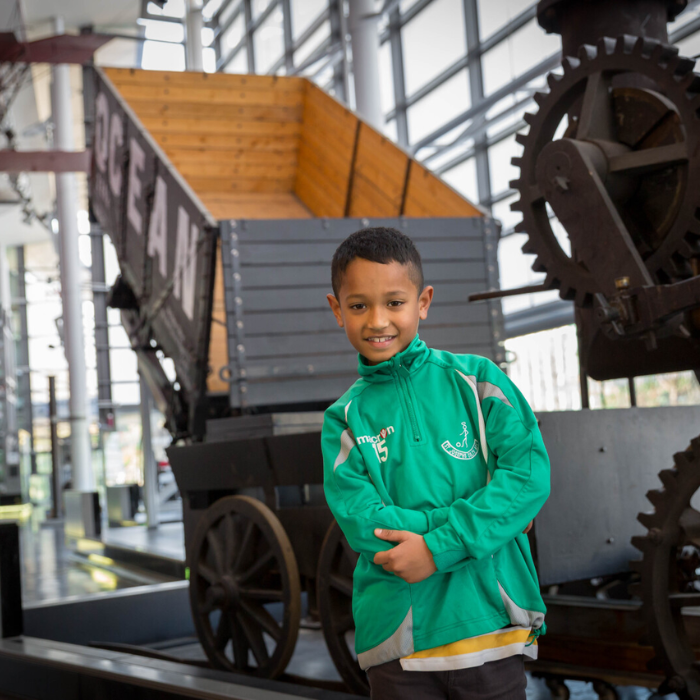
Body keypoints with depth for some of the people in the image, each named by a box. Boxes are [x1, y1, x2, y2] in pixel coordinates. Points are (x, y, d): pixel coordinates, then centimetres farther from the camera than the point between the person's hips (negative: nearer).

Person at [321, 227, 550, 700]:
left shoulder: (474, 379, 1)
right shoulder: (346, 417, 4)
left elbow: (528, 473, -9)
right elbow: (362, 522, -7)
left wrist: (439, 545, -16)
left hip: (488, 623, 0)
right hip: (396, 640, 1)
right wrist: (477, 517, -13)